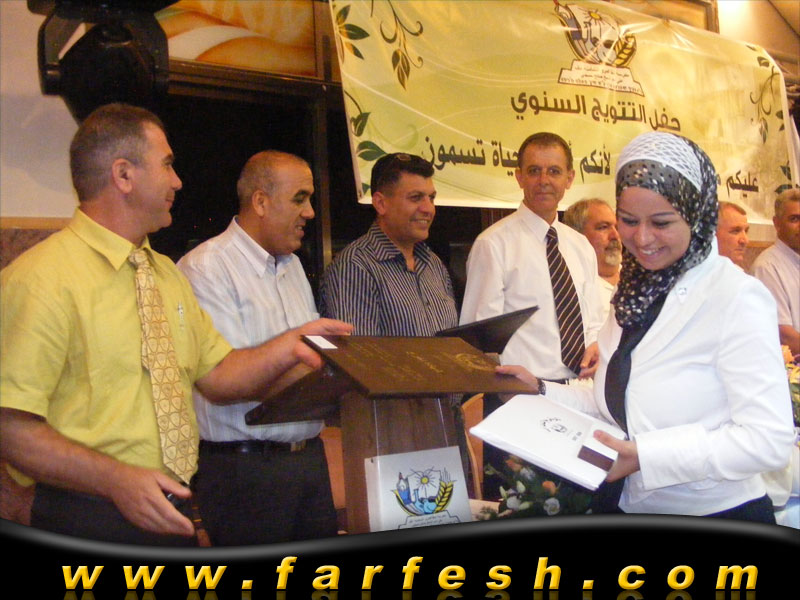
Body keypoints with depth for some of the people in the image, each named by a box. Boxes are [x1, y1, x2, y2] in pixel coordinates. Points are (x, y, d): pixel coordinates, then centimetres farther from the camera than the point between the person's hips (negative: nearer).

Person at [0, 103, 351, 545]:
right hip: (90, 520, -7)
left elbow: (216, 376, 11)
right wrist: (116, 479, -26)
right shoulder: (41, 278, -13)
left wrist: (288, 347, -5)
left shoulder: (166, 273, 12)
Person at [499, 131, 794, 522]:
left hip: (715, 514, -7)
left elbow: (769, 440, -24)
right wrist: (541, 392, -4)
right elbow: (612, 408, 7)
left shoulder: (736, 298, -18)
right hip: (622, 504, 7)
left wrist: (645, 454, -29)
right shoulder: (636, 291, 5)